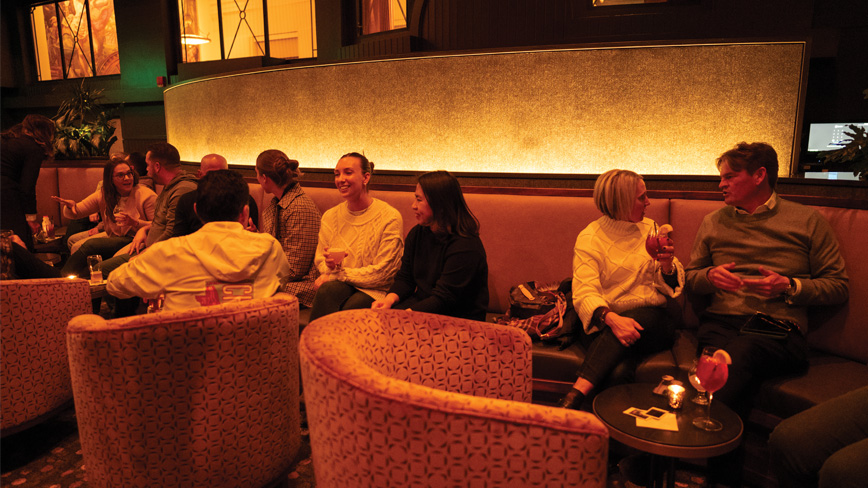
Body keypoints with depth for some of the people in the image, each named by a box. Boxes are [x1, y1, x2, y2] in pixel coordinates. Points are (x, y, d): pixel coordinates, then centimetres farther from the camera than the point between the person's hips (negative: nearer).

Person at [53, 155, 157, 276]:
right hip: (112, 237, 7)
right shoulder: (103, 194, 6)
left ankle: (62, 277, -6)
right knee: (77, 246, -16)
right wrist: (71, 206, -15)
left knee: (90, 245, -22)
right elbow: (75, 213, 10)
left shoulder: (146, 195, -11)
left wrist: (135, 223, -28)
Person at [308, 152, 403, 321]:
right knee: (327, 290, -32)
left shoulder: (390, 217, -7)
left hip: (374, 291, -3)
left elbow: (382, 273, -9)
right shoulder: (330, 216, 9)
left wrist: (339, 273, -10)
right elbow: (320, 260, 16)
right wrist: (331, 267, -9)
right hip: (339, 285, 3)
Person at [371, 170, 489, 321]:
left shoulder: (466, 246, -20)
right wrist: (389, 299, -11)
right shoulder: (417, 234, 7)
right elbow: (405, 278, 10)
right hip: (421, 304, 7)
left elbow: (443, 300, -22)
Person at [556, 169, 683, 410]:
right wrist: (612, 318, -33)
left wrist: (667, 265, -9)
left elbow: (672, 286, 16)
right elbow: (584, 293, -12)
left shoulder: (650, 229, 16)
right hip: (604, 322, -2)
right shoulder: (590, 237, 1)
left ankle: (573, 398, -44)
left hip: (652, 320, 3)